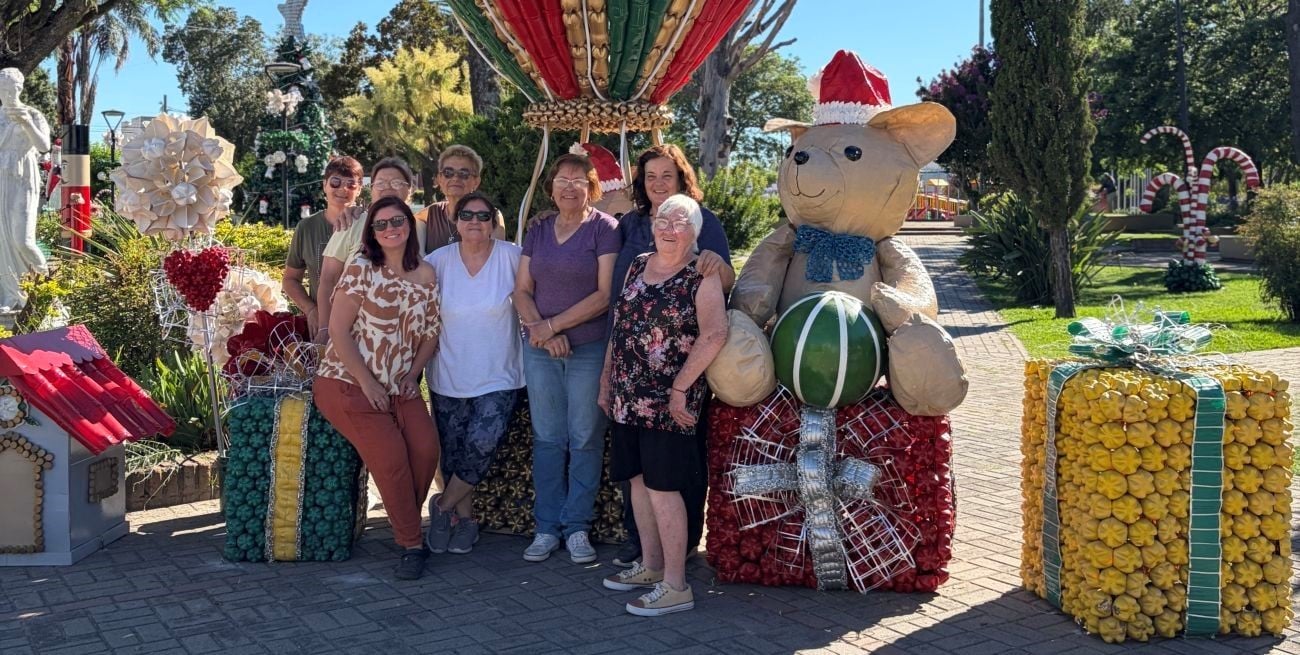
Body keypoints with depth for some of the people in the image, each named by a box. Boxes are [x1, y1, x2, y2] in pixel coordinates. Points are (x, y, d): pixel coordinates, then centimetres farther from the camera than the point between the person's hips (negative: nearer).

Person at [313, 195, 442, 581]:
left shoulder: (426, 275, 6)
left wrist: (412, 375, -1)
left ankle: (405, 525, 8)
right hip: (347, 382, -4)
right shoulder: (361, 269, -6)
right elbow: (339, 331, -10)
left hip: (400, 387, 4)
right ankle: (411, 544, -4)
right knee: (390, 454, -21)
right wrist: (367, 383, -13)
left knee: (426, 447, -18)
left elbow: (430, 333, 12)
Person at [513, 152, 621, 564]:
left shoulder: (604, 228, -3)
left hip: (589, 348, -4)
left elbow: (605, 294, -11)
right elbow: (522, 290, 9)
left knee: (585, 438, 2)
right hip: (540, 349, 4)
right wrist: (538, 328, -9)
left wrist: (553, 324, -12)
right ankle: (547, 527, 15)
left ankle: (577, 526, 13)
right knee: (547, 438, 8)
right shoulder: (537, 232, 12)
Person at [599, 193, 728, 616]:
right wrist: (607, 379, 17)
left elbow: (714, 334, -19)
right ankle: (651, 565, 28)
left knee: (662, 486, -5)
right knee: (638, 479, 13)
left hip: (668, 402, -7)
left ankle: (675, 586, 3)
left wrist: (680, 387, -18)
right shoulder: (638, 266, 12)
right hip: (629, 398, 7)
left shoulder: (701, 275, -8)